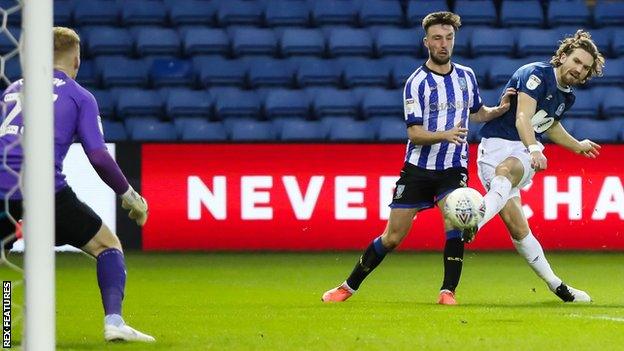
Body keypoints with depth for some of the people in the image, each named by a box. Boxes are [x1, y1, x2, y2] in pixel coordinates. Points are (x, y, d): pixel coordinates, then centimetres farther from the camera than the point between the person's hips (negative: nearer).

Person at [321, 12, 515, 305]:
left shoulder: (466, 76, 5)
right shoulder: (417, 82, -10)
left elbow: (476, 113, 23)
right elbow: (414, 134, -15)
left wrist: (500, 109, 3)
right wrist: (445, 135, -32)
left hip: (453, 169, 2)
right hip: (418, 168, -2)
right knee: (392, 238, 2)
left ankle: (448, 291, -17)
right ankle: (349, 286, 18)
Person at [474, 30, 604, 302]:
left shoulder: (568, 97, 14)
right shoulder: (537, 74, -10)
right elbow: (523, 117, -23)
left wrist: (577, 146, 51)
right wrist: (534, 149, -40)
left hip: (526, 151, 5)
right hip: (497, 144, -5)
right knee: (517, 228, -13)